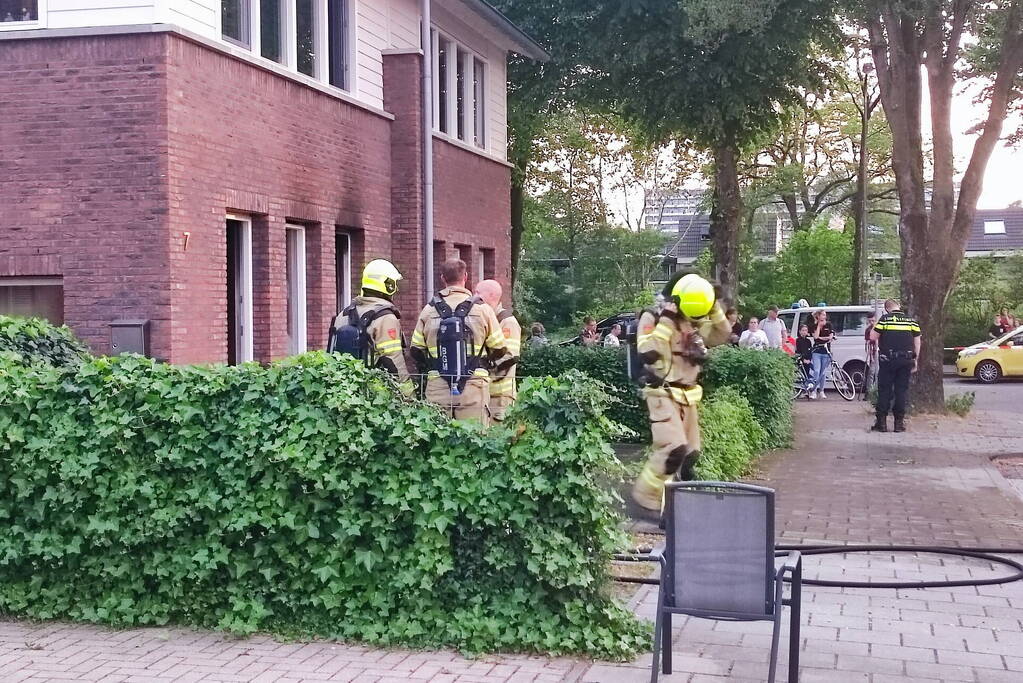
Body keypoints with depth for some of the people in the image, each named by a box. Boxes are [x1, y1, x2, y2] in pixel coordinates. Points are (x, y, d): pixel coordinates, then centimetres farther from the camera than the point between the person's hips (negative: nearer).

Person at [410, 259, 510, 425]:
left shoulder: (429, 310, 5)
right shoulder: (482, 309, 0)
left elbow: (416, 350, 10)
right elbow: (499, 349, 4)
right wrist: (487, 363, 24)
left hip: (437, 387, 2)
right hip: (473, 386, -2)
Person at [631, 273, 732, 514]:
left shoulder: (695, 321, 7)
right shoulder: (653, 318, -14)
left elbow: (723, 335, 11)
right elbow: (648, 353, -27)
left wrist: (715, 308, -3)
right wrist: (666, 320, -27)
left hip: (687, 395, 8)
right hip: (663, 394, -8)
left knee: (690, 453, 10)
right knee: (674, 448, -22)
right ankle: (645, 495, -8)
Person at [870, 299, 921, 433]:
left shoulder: (885, 319, -5)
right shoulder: (911, 320, 5)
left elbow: (873, 337, -4)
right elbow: (917, 343, 6)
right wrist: (915, 361, 12)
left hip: (888, 360, -2)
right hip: (906, 360, 2)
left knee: (884, 390, 4)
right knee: (901, 390, 7)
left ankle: (881, 422, 2)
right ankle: (899, 422, 6)